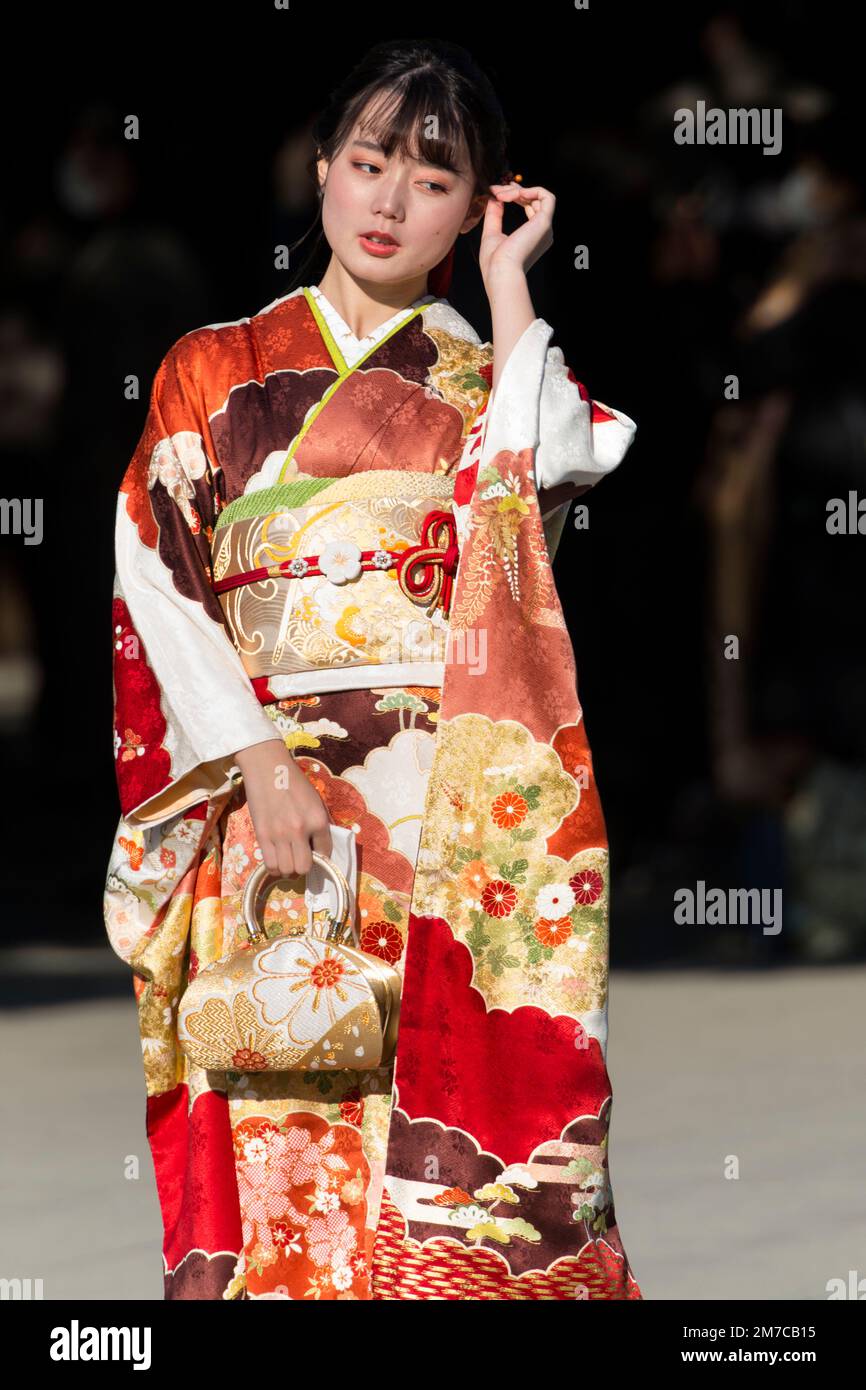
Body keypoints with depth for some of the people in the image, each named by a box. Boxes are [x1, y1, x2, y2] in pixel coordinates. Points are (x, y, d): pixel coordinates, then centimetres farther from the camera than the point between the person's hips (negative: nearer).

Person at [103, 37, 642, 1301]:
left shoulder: (493, 379, 13)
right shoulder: (216, 371, 13)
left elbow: (550, 472, -10)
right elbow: (155, 583, 3)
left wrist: (507, 292, -1)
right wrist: (257, 757, -10)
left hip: (452, 809, 0)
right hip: (261, 802, 0)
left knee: (450, 1108, -9)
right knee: (276, 1137, -7)